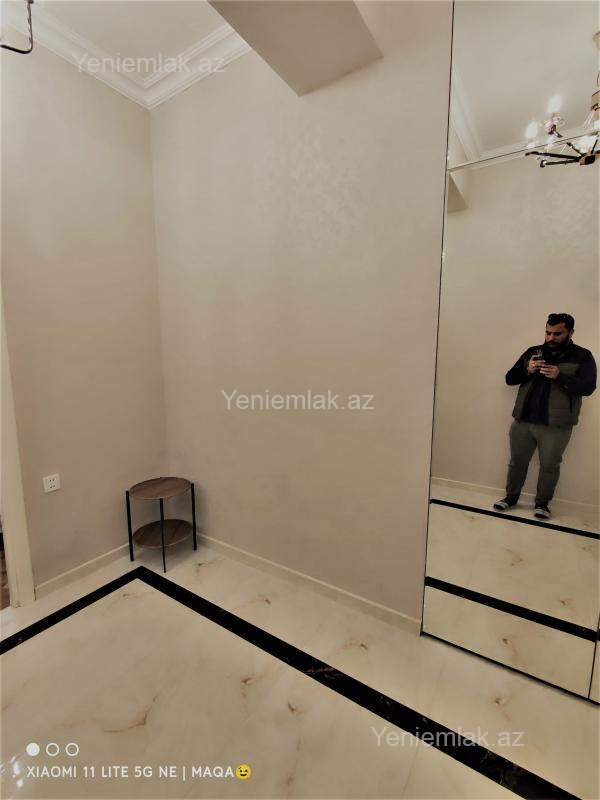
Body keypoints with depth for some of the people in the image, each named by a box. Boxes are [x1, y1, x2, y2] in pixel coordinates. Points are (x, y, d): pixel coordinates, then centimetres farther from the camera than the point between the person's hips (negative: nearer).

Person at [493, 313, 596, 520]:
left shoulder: (582, 356, -1)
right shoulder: (533, 351, 8)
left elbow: (587, 387, -11)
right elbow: (510, 378, 6)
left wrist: (559, 376, -24)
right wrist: (527, 370, -13)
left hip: (556, 425, -3)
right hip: (523, 420, 3)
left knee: (549, 466, 9)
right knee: (517, 461, 11)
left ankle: (542, 504, 26)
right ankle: (511, 497, 27)